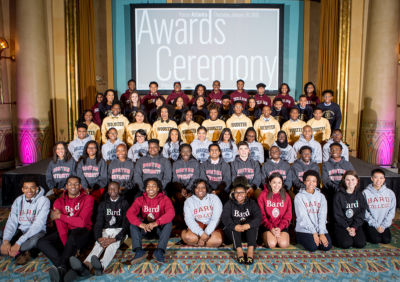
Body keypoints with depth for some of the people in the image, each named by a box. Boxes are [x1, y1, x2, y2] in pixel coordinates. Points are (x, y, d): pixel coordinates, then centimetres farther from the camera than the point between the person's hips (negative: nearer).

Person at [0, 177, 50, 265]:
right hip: (20, 230, 5)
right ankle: (24, 252, -14)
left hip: (36, 231, -5)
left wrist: (19, 243, -27)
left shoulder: (44, 201, -13)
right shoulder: (18, 200, 3)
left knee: (34, 240, -39)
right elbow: (11, 222, -4)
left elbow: (38, 224, -21)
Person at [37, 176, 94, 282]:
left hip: (81, 233, -4)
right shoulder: (59, 202, 7)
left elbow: (82, 222, -15)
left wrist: (60, 216, -8)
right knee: (42, 242, -20)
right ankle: (67, 267, -33)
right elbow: (60, 226, -6)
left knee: (73, 235, -38)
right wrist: (68, 246, -20)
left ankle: (62, 268, -28)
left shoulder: (88, 199, -3)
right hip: (66, 232, 5)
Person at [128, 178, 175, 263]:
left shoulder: (164, 199, -9)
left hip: (160, 227, -2)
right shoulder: (140, 200, -4)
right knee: (133, 223, -23)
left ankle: (159, 251, -38)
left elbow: (171, 213, -28)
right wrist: (140, 224, -39)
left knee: (168, 222, -29)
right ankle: (139, 250, -37)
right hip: (144, 228, 2)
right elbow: (130, 213, -20)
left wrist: (156, 223, -42)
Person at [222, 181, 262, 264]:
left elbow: (258, 218, -15)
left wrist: (247, 226, -34)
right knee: (233, 225, -29)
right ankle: (239, 250, -40)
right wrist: (235, 226, -36)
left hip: (249, 232, 0)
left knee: (253, 224, -27)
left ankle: (251, 250, -38)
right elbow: (225, 218, -17)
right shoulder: (229, 204, 0)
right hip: (233, 233, 0)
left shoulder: (251, 203, 1)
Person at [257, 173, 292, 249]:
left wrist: (280, 228, -12)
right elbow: (262, 215, -4)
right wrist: (271, 228, -15)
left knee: (283, 244, -21)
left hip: (282, 226, 2)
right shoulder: (263, 195, -3)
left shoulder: (286, 196, 5)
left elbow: (288, 216, 3)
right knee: (272, 244, -23)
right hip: (267, 226, -2)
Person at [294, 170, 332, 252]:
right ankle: (299, 239, 4)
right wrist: (314, 233, -17)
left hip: (320, 229, 3)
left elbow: (322, 216, 0)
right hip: (304, 230, -3)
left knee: (327, 246, -21)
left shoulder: (321, 197, 10)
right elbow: (303, 217, -9)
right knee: (313, 246, -26)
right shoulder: (299, 197, -1)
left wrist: (321, 233, -13)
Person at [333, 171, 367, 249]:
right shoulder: (338, 195, -6)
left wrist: (354, 227, -11)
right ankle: (338, 236, 9)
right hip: (342, 225, -3)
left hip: (356, 225, 3)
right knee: (346, 244, -23)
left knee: (361, 244, -17)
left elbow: (361, 213, 2)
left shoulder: (359, 195, 6)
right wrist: (347, 228, -13)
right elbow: (337, 215, -7)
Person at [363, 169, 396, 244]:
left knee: (387, 240, -12)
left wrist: (384, 226, -7)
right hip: (371, 224, -3)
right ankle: (367, 233, 13)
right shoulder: (365, 193, -8)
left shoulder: (390, 193, -1)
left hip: (384, 224, 3)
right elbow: (365, 212, -8)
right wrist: (376, 225, -11)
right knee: (376, 240, -17)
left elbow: (391, 211, 1)